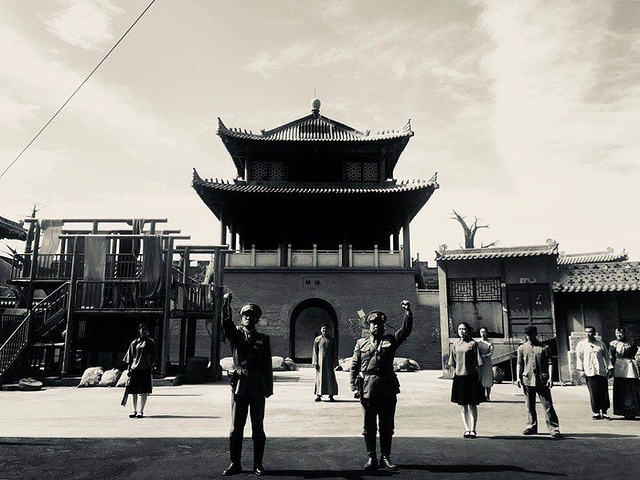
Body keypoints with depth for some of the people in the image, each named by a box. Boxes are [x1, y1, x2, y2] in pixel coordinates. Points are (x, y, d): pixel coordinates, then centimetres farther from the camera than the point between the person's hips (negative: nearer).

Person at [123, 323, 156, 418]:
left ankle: (141, 411, 3)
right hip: (134, 368, 2)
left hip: (145, 369, -2)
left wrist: (151, 367, -4)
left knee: (144, 391, -3)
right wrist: (128, 369, 5)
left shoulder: (150, 343, 7)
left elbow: (152, 357, 5)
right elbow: (130, 357, 12)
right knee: (133, 391, 5)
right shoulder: (134, 343, 12)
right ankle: (135, 411, 15)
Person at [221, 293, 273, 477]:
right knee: (236, 426, 4)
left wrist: (269, 387, 2)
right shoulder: (236, 334, 7)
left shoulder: (263, 339, 10)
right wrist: (226, 303, -29)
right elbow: (226, 323, -15)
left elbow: (267, 365, 8)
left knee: (258, 427, 6)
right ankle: (235, 463, 15)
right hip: (239, 384, 0)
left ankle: (258, 464, 15)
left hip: (257, 386, 1)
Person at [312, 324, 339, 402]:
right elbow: (315, 352, 4)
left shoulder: (331, 340, 8)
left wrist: (334, 363, 2)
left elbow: (334, 352, 9)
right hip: (320, 361, -1)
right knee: (319, 377, 1)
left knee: (330, 378, -1)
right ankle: (318, 395, 9)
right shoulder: (317, 339, 4)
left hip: (329, 361, 1)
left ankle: (331, 396, 4)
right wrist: (315, 362, -4)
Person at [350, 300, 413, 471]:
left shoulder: (391, 340, 11)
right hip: (368, 388, 0)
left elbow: (406, 330, 0)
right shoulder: (361, 343, 12)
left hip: (388, 389, 0)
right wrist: (353, 382, -2)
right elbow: (355, 365, 9)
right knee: (369, 426, 6)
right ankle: (371, 457, 17)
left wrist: (407, 312, -12)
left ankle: (385, 457, 19)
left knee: (387, 425, 7)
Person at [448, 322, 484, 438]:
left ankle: (473, 430, 9)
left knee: (472, 406, 3)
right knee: (462, 406, 6)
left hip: (471, 377, -3)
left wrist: (478, 376, -6)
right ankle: (466, 430, 13)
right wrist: (454, 374, 6)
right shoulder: (455, 345, 8)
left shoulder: (473, 344, -3)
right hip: (459, 378, 4)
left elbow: (478, 362, -3)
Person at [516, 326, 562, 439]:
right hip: (527, 380, 2)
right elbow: (519, 364, 10)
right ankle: (531, 427, 20)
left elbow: (550, 363, 1)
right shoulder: (522, 348, 10)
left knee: (548, 405, -3)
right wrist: (518, 377, 0)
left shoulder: (545, 347, 4)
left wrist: (550, 378, -8)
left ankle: (554, 429, 1)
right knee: (530, 407, 9)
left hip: (542, 380, -2)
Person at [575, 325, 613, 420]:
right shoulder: (581, 344, 6)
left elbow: (606, 357, 15)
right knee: (594, 393, -4)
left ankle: (604, 412, 13)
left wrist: (609, 369, 9)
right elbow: (579, 357, 4)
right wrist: (580, 370, -3)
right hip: (589, 372, -2)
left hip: (602, 372, 2)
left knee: (604, 393, 2)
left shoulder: (601, 344, 11)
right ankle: (596, 413, 4)